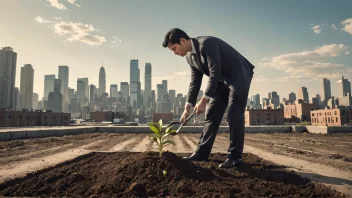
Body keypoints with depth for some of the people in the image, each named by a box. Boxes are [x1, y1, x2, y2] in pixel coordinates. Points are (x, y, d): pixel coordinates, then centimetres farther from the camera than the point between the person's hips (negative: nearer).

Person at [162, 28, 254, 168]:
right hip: (222, 80, 8)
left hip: (239, 76, -8)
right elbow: (195, 81, 4)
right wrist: (188, 106, -1)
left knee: (234, 115, -12)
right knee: (211, 114, 5)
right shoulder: (189, 57, 1)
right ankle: (202, 153, 11)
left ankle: (234, 157, -1)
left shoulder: (207, 44, -26)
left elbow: (215, 73, -29)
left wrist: (204, 100, -27)